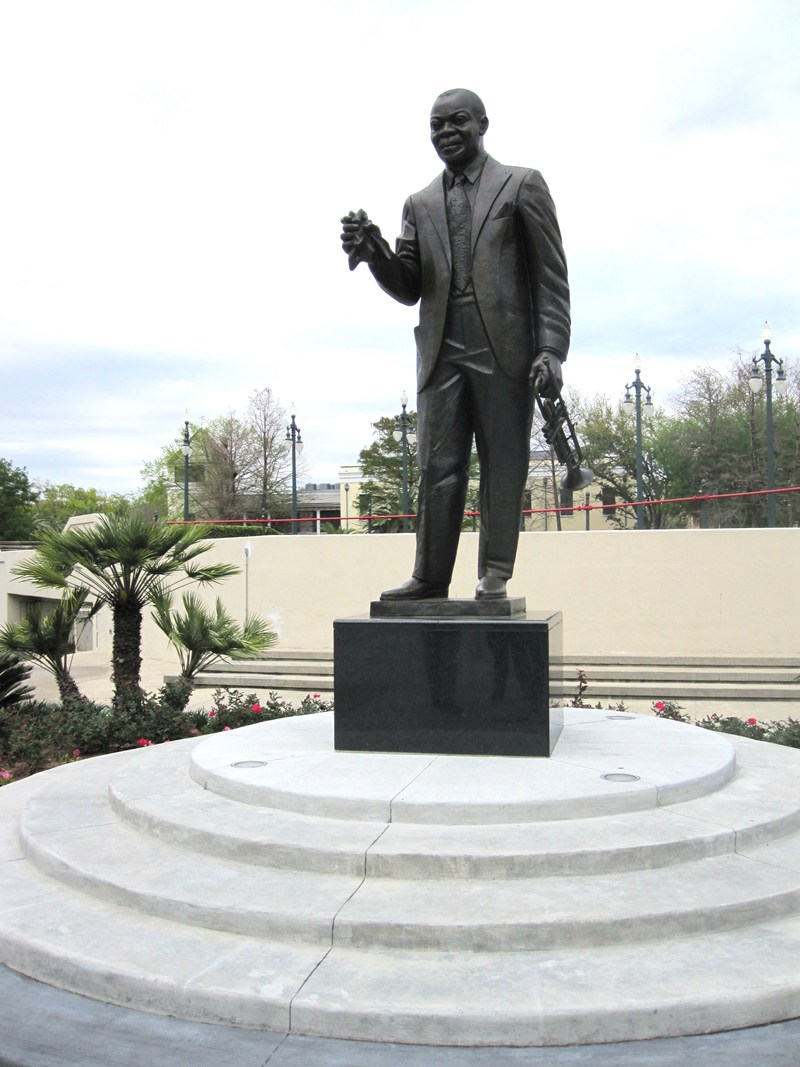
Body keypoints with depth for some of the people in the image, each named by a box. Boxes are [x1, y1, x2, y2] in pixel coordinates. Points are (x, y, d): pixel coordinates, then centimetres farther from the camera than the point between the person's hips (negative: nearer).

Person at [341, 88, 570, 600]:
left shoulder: (522, 185, 8)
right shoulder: (420, 204, 18)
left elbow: (551, 275, 2)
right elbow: (409, 290, 14)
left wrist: (552, 350, -9)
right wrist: (373, 251, -6)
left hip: (505, 350, -3)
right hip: (442, 353, 3)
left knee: (503, 467, 0)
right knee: (438, 468, 1)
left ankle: (495, 574, 8)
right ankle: (430, 577, 5)